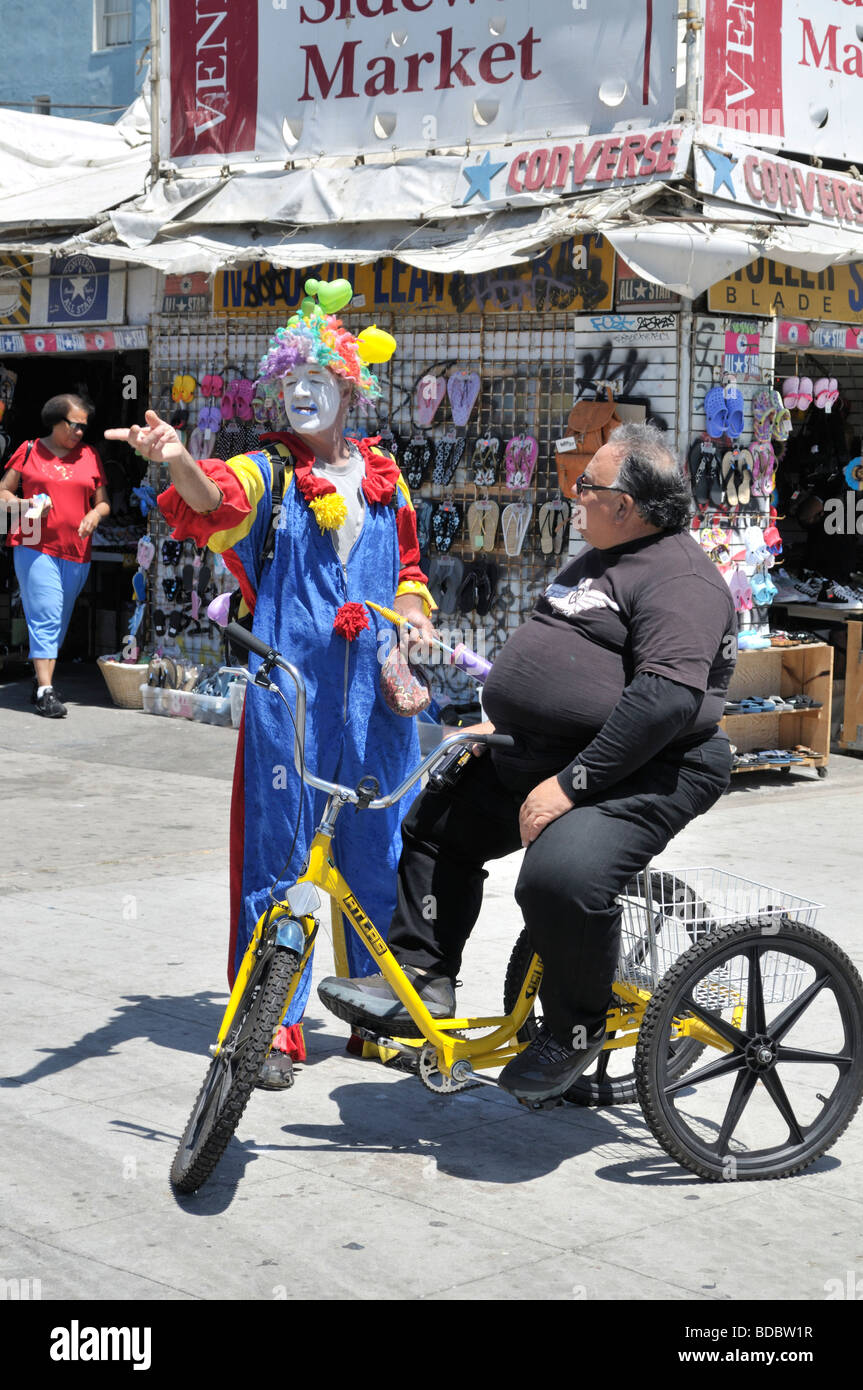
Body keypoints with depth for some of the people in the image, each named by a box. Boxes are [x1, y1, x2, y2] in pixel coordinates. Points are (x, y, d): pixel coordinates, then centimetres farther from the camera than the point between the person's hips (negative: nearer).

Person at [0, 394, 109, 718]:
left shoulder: (90, 456, 12)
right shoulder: (29, 451, 5)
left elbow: (103, 502, 15)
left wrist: (96, 513, -7)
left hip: (77, 552, 4)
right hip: (36, 547, -4)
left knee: (60, 622, 9)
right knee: (45, 617, -12)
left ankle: (41, 681, 18)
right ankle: (45, 691, -16)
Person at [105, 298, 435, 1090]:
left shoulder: (382, 475, 14)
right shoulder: (268, 472, 1)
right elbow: (216, 500, -22)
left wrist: (416, 618, 6)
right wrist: (178, 460, -43)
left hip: (376, 693, 4)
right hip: (288, 691, -3)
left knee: (379, 853, 10)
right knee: (279, 852, -2)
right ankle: (274, 1026, 8)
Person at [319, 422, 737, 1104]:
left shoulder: (680, 579, -15)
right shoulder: (594, 564, 18)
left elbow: (667, 699, -27)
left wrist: (570, 784, -28)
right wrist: (499, 721, 16)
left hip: (644, 775, -11)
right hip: (536, 757, 11)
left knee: (561, 876, -32)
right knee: (432, 825, 14)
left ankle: (577, 1028, -8)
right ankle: (422, 979, 17)